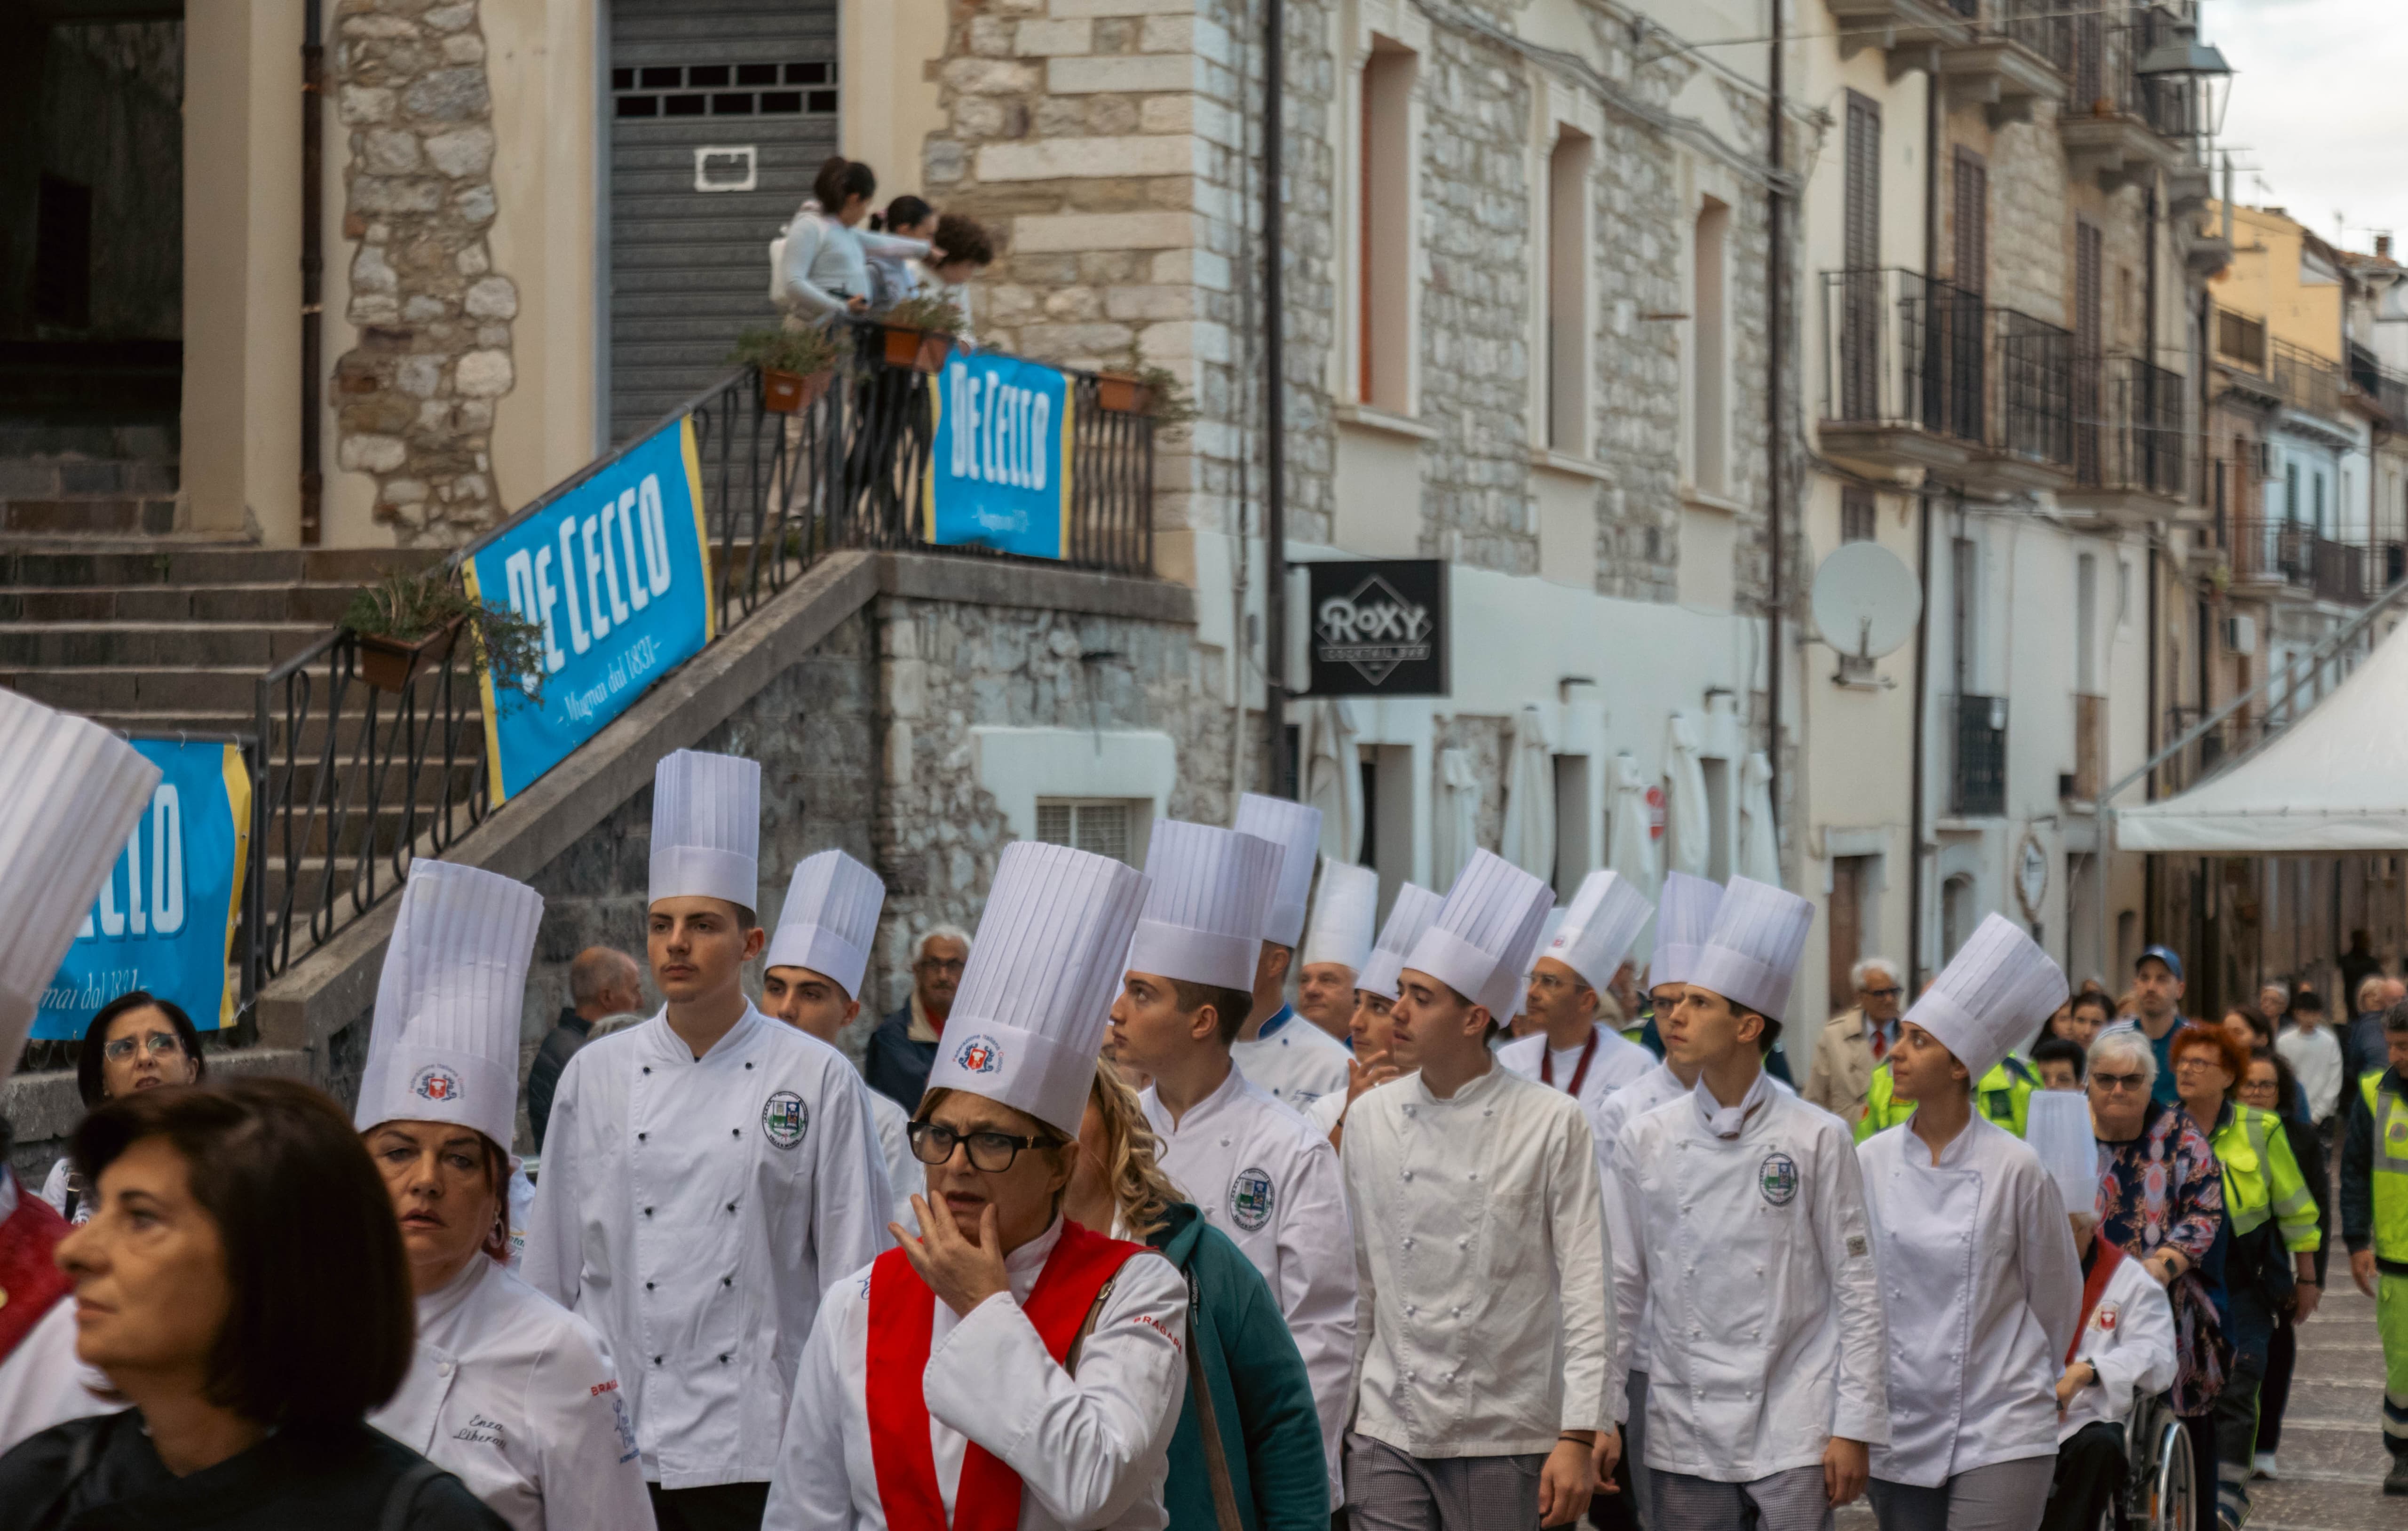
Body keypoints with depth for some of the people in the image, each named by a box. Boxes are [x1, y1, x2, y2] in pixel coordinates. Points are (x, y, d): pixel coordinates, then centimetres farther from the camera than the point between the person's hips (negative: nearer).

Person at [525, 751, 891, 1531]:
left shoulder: (816, 1078, 1)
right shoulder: (595, 1076, 7)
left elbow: (854, 1274, 1)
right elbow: (552, 1268, 12)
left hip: (757, 1444, -2)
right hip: (616, 1434, 2)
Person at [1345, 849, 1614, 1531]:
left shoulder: (1553, 1124, -6)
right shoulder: (1369, 1119, 5)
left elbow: (1585, 1286, -7)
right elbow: (1356, 1282, 11)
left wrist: (1580, 1435, -12)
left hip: (1508, 1443, -3)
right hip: (1387, 1435, 3)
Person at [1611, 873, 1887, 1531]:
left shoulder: (1816, 1140, -3)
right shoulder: (1647, 1143, 4)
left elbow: (1856, 1291, -2)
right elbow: (1623, 1287, 10)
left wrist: (1854, 1428, -6)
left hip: (1795, 1433, -2)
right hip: (1684, 1436, 2)